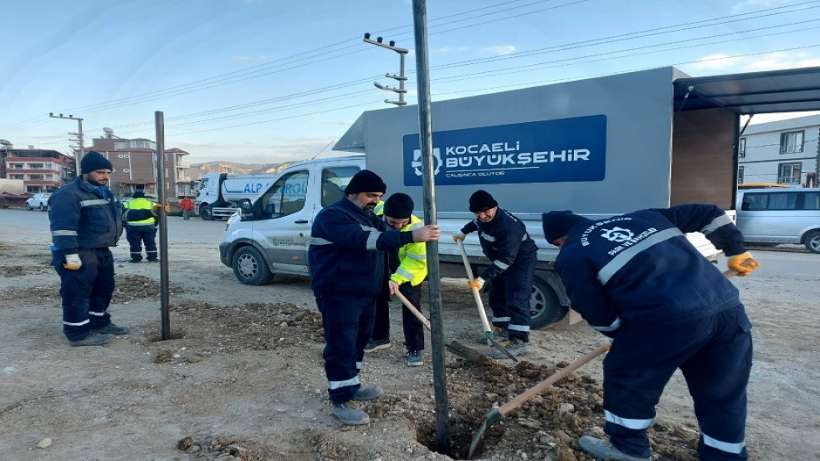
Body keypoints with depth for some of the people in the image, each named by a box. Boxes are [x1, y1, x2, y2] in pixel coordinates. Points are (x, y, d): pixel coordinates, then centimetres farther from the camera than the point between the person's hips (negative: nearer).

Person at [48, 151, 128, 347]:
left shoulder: (103, 192, 14)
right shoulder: (69, 194, -17)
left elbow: (112, 219, 25)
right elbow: (63, 228, -24)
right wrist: (71, 255, -27)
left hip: (101, 251, 10)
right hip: (80, 254, -10)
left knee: (104, 288, 18)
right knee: (77, 293, -4)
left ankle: (99, 323, 31)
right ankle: (78, 333, 3)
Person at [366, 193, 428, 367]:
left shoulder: (415, 227, -37)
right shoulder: (378, 211, -26)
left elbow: (416, 260, -36)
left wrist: (397, 279, -45)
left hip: (410, 274, -5)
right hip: (383, 270, 6)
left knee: (411, 310, -9)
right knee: (378, 302, 18)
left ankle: (415, 349, 2)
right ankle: (380, 337, 39)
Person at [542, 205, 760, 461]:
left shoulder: (572, 256, 6)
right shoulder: (641, 217, 24)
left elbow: (599, 316, 5)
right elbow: (708, 214, 27)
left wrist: (627, 335, 24)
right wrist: (736, 251, 38)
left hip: (667, 319, -6)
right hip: (727, 304, 7)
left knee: (626, 379, 18)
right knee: (722, 392, 24)